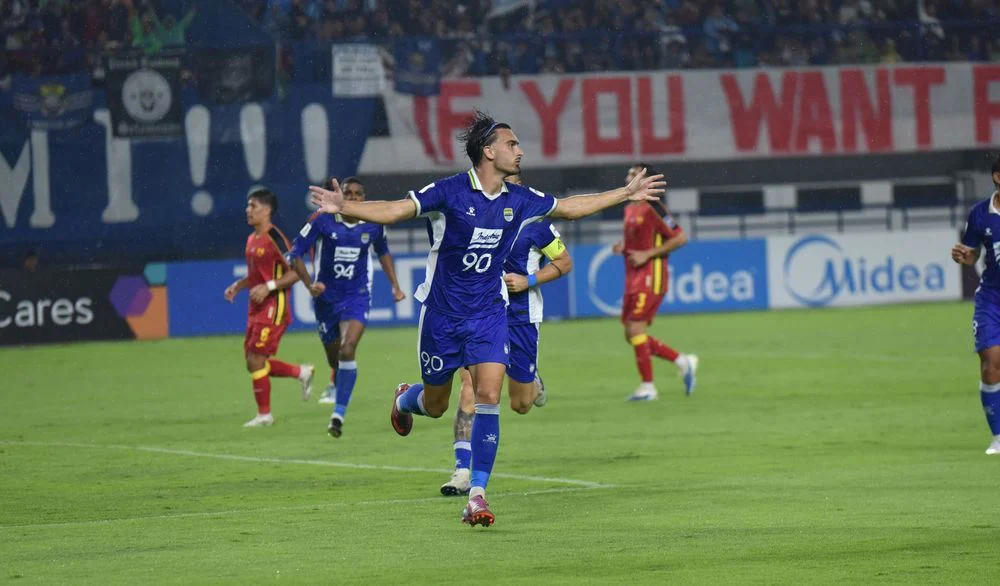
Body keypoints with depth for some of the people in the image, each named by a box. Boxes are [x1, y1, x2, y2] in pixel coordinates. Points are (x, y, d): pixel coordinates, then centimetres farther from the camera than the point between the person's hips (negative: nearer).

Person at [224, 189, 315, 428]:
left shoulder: (275, 238, -13)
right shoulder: (252, 240, 14)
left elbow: (296, 272, -16)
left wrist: (268, 287, -23)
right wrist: (237, 286, 10)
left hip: (273, 307, -9)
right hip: (256, 309, 9)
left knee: (256, 360, -10)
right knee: (254, 362, 9)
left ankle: (264, 414, 1)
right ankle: (302, 373, 25)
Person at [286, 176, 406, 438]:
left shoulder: (374, 224, -4)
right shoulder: (322, 221, -11)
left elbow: (383, 253, 18)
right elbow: (294, 254, -8)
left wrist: (395, 285, 13)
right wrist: (309, 284, -21)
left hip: (357, 297, -1)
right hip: (326, 296, 1)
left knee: (347, 350, -21)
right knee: (333, 353, 13)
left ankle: (339, 413, -18)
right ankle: (335, 385, 50)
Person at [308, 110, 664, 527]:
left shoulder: (519, 201, 1)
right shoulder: (450, 192, -14)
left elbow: (568, 207, 18)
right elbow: (393, 211, -19)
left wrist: (626, 194, 21)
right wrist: (343, 207, -35)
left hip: (489, 314, 3)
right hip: (442, 315, -3)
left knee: (488, 397, -14)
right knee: (435, 406, 11)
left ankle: (477, 495, -11)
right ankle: (405, 399, 51)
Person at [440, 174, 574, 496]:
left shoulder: (534, 221, -8)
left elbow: (564, 262, 1)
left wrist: (529, 280, -13)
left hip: (521, 318, -1)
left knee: (521, 404, 11)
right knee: (470, 388, -18)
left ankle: (532, 381, 50)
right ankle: (463, 470, -17)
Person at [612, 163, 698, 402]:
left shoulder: (653, 208, -11)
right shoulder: (630, 209, 16)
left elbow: (680, 238, -14)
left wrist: (647, 255, -17)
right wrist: (623, 248, 8)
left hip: (651, 277, -9)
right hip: (633, 279, 9)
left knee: (635, 329, -13)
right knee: (632, 335, 7)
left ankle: (647, 387, -4)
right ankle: (683, 362, 18)